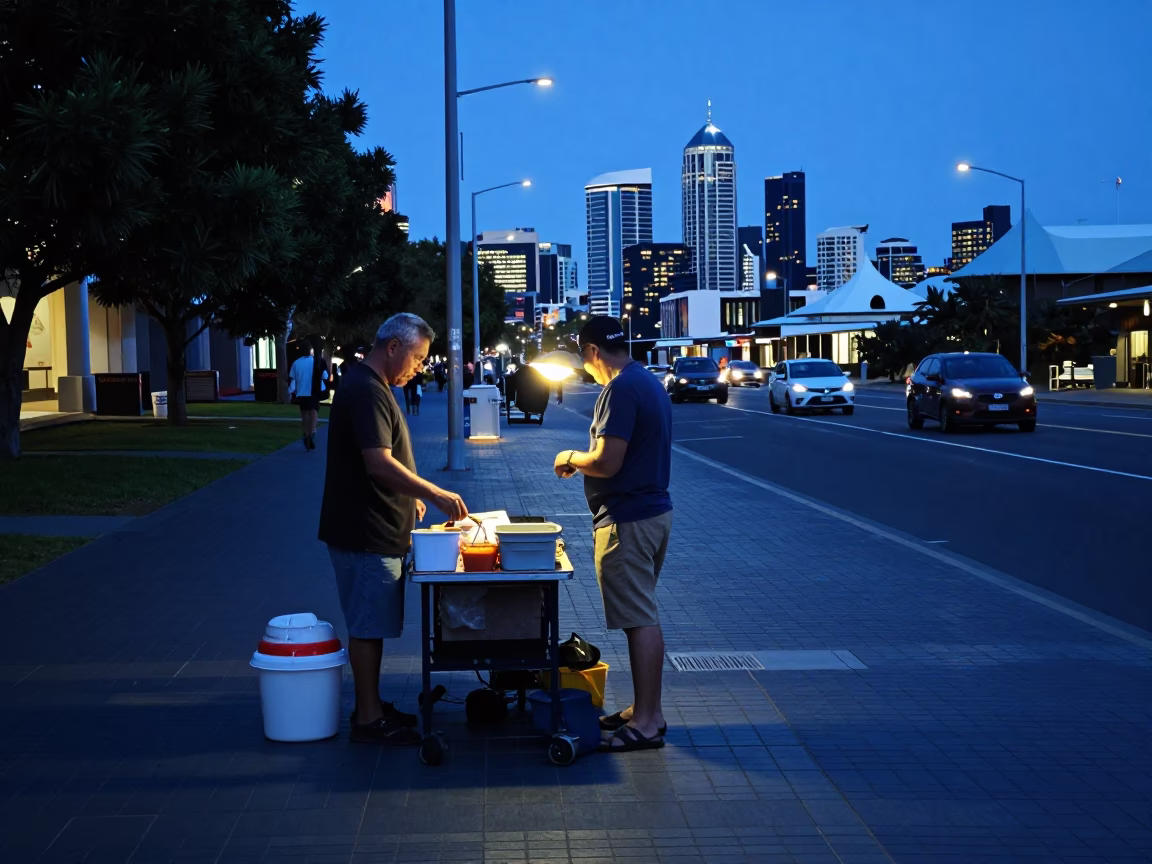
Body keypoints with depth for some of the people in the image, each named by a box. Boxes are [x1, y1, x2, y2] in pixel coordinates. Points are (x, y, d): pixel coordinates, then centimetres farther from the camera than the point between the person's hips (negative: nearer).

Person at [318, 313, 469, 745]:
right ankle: (368, 720, 5)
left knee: (371, 624, 16)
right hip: (366, 533, -10)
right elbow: (380, 463, -28)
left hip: (375, 530, 10)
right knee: (368, 625, -2)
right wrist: (434, 494, -25)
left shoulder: (371, 386, 15)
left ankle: (372, 706, 25)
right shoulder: (365, 390, -20)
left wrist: (408, 496, 16)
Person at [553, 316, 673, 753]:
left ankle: (647, 722, -1)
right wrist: (586, 458, 20)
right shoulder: (650, 383, 13)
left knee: (640, 619, -5)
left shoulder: (620, 390, -18)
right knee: (643, 615, 16)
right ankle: (645, 708, 24)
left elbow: (607, 462, -24)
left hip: (628, 520, -10)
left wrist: (571, 458, -6)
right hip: (654, 508, 10)